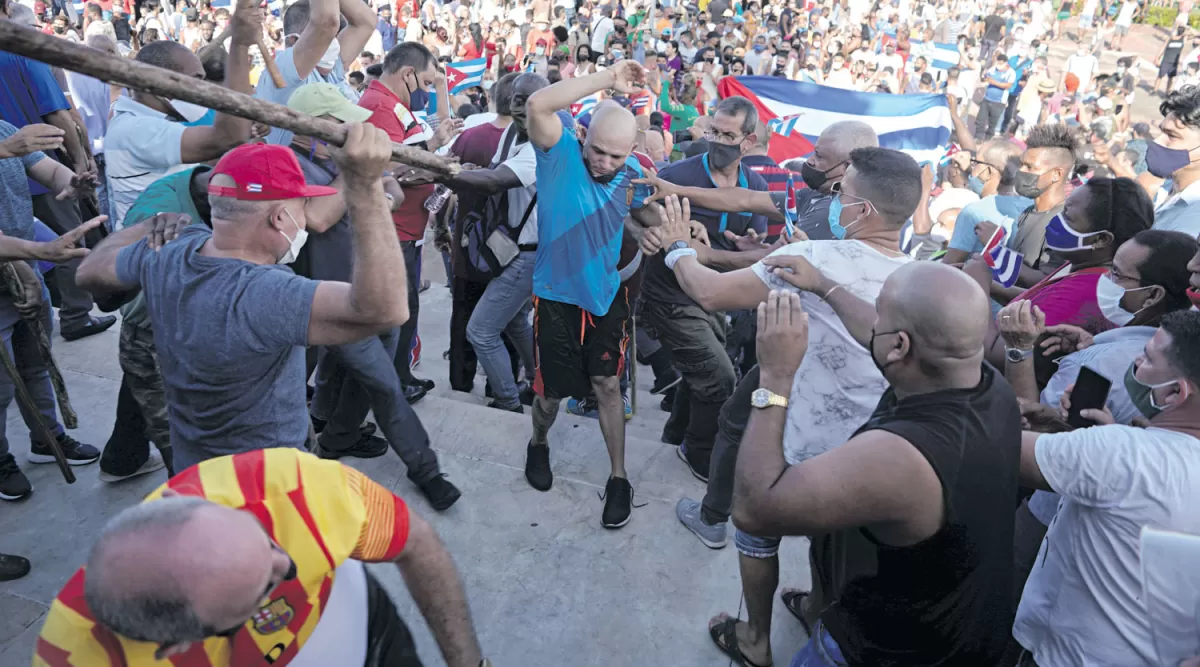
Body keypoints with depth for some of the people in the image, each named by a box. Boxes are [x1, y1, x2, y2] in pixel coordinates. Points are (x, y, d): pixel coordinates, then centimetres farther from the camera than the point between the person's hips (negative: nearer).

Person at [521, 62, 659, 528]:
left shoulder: (633, 173, -5)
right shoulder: (561, 153, -16)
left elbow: (646, 213, 13)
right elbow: (538, 104, -35)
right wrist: (608, 79, -33)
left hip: (606, 295, 3)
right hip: (556, 295, -2)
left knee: (607, 383, 8)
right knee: (552, 391, 9)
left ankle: (619, 478, 22)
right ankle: (539, 445, 43)